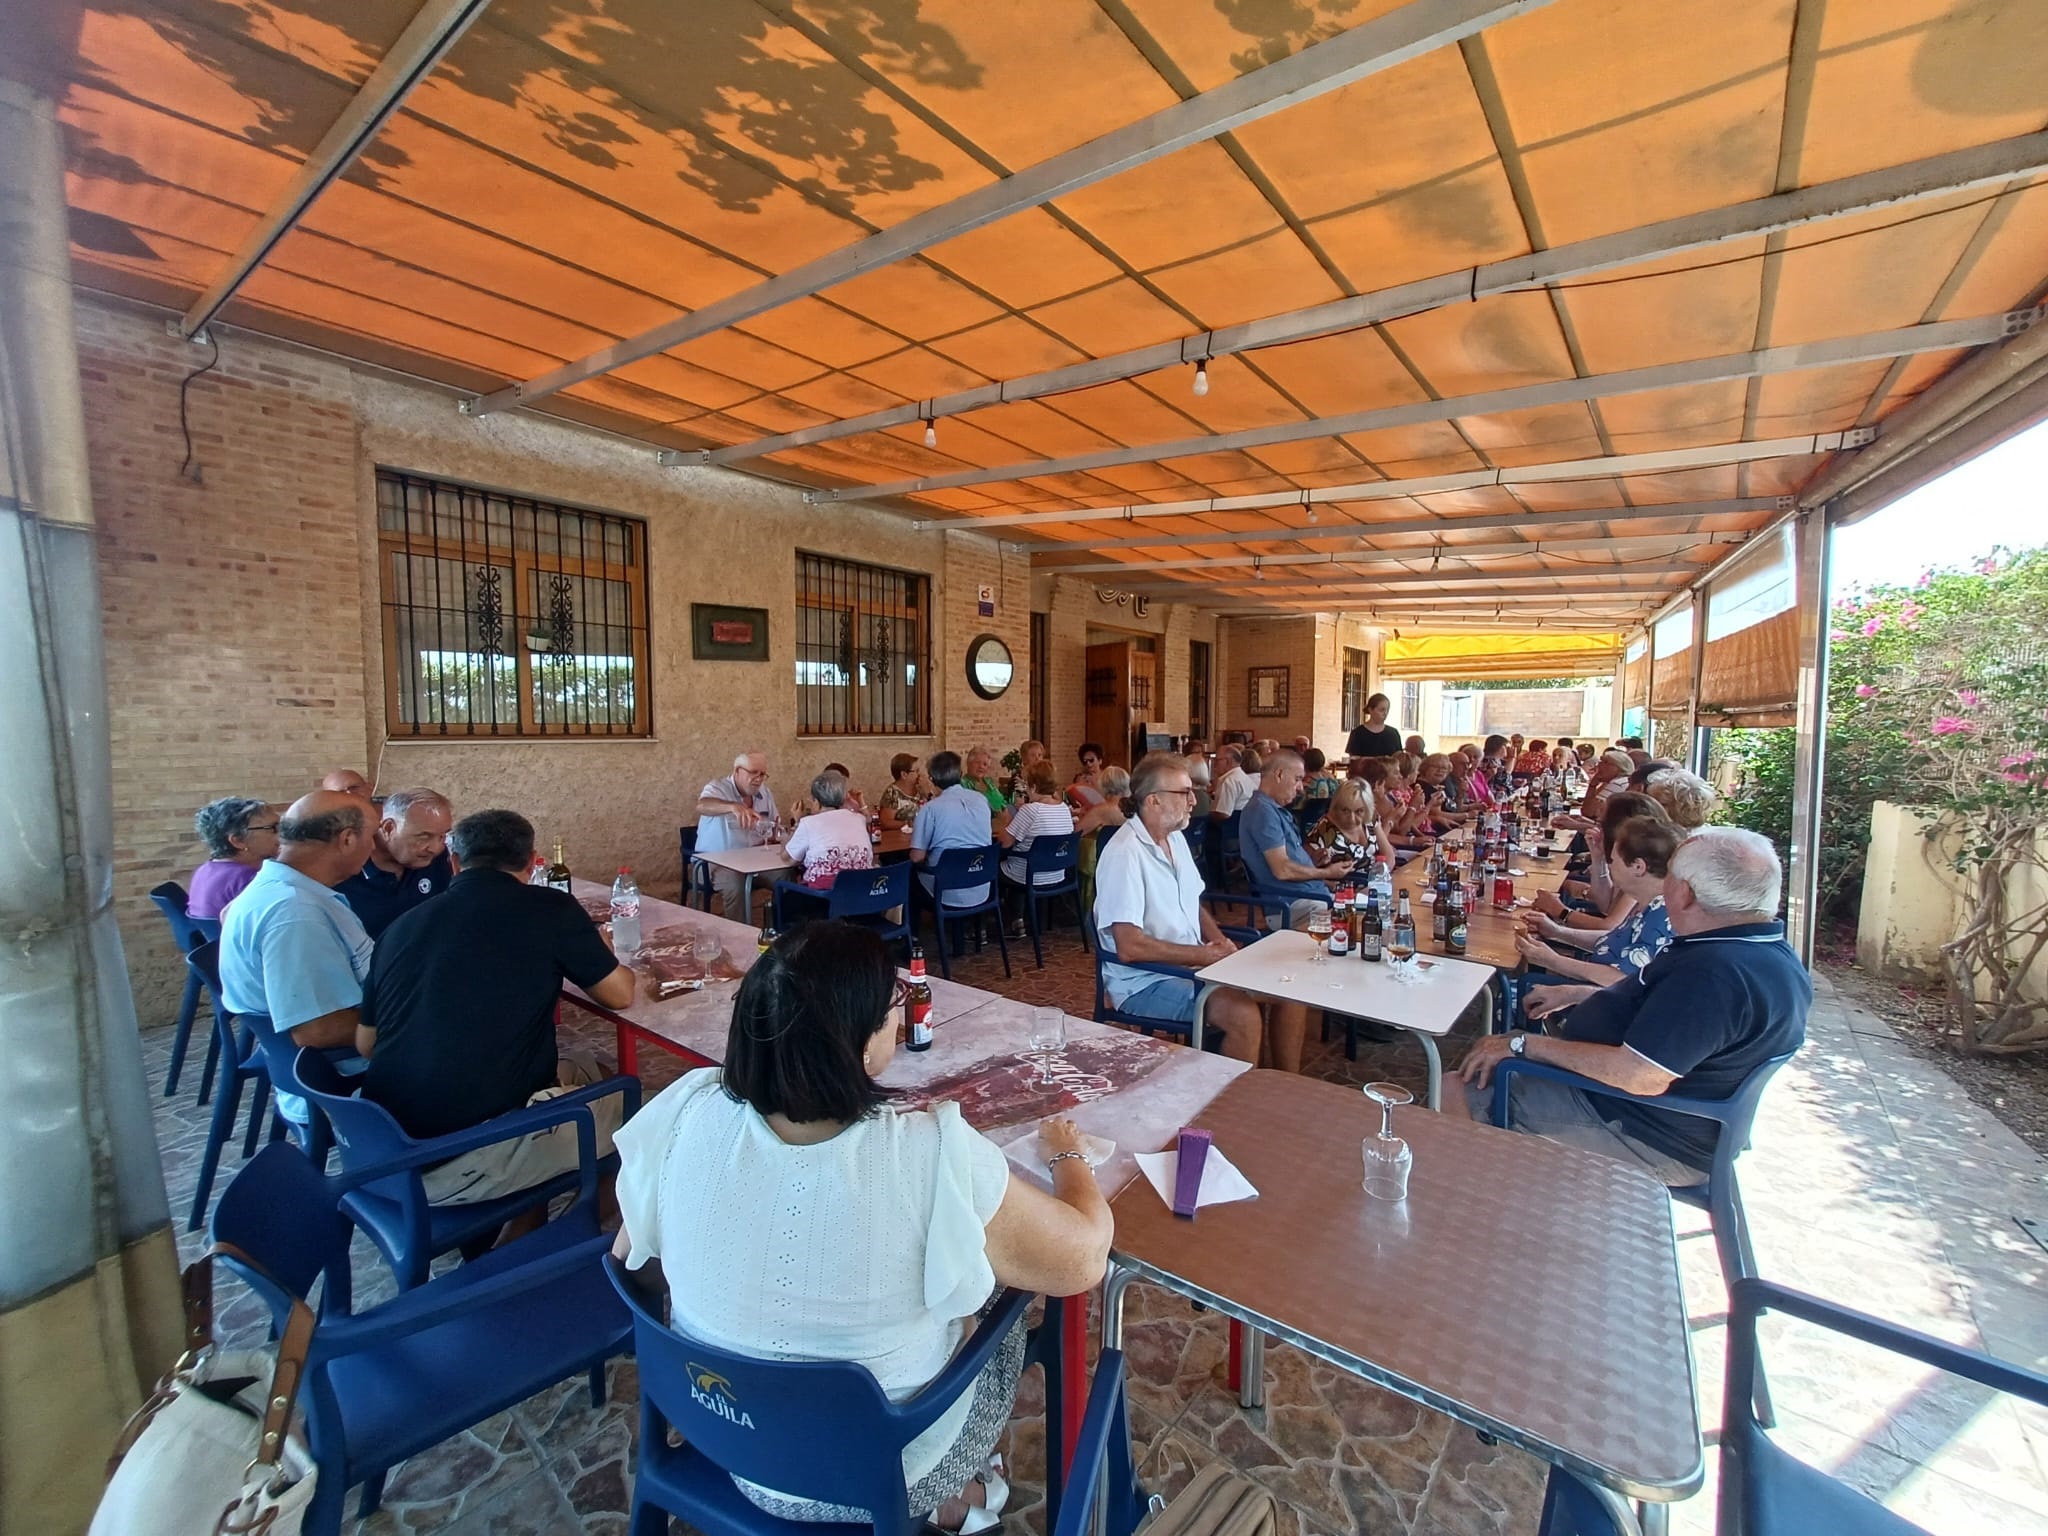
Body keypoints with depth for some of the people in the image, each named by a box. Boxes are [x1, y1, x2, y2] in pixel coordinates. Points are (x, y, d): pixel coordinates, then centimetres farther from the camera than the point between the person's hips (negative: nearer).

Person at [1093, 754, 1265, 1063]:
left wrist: (1219, 941, -1)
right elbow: (1129, 947, -25)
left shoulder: (1176, 838, 9)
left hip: (1190, 965, 9)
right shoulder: (1124, 854, -21)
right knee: (1244, 1016, -25)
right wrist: (1203, 954, -18)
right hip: (1144, 983, -9)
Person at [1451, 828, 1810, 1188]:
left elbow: (1641, 1076, -32)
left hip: (1654, 1144, -11)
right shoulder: (1772, 952, 5)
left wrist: (1525, 1044, -22)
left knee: (1454, 1099, -12)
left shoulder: (1715, 971, -32)